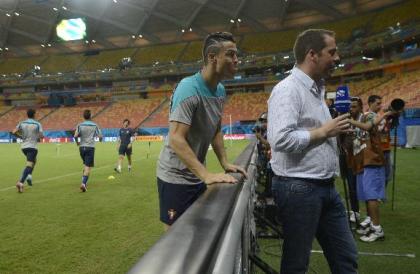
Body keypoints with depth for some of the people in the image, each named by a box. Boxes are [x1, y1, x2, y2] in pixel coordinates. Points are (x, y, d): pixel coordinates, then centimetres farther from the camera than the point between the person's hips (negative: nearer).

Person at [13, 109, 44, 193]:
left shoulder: (22, 123, 6)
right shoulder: (37, 124, -6)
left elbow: (14, 132, -1)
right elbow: (41, 136, -9)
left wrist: (21, 136, 16)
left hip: (23, 146, 6)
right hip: (32, 147, -6)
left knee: (33, 161, 29)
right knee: (29, 165, -10)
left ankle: (29, 176, 15)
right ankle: (21, 182, -26)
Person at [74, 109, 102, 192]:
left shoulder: (80, 125, 1)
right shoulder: (94, 125, -2)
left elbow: (75, 136, -10)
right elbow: (100, 137, -4)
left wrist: (77, 142, 10)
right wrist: (100, 139, 19)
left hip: (82, 147, 3)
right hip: (90, 147, -3)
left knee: (85, 165, 23)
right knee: (88, 167, -4)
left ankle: (84, 182, 22)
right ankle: (83, 183, -16)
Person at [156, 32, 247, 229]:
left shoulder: (220, 91, 3)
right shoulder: (189, 88, -23)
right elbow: (176, 139, -31)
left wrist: (225, 163, 2)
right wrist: (207, 175, -36)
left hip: (197, 176, 8)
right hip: (176, 177, -8)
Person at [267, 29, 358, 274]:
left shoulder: (316, 89, 15)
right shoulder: (288, 89, -15)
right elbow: (281, 139, -28)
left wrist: (336, 131, 8)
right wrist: (323, 132, -17)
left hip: (327, 188, 9)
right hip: (299, 188, -9)